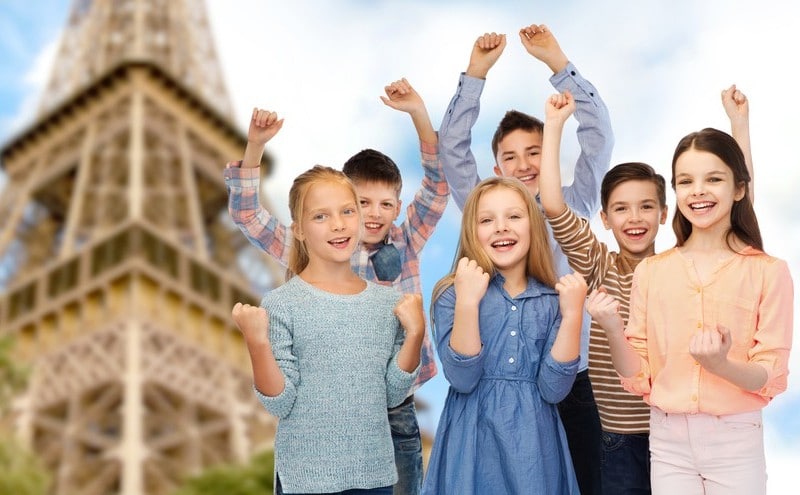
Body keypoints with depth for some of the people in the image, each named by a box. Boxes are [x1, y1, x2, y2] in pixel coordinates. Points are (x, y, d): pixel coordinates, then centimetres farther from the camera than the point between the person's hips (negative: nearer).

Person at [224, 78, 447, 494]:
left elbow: (438, 183, -5)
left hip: (396, 409, 1)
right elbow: (247, 216, -3)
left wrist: (418, 113, -16)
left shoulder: (406, 244, 3)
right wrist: (255, 147, -14)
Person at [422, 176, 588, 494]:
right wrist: (467, 302, -24)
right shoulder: (452, 294, -4)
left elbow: (554, 389, -8)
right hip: (473, 445, -2)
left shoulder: (552, 300, 1)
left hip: (534, 445, 2)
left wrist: (573, 315, -16)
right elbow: (463, 379, -15)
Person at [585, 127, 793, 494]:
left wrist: (720, 364, -25)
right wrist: (613, 330, -15)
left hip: (735, 441, -2)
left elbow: (770, 378, -7)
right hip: (668, 441, 2)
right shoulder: (649, 271, 2)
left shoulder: (768, 272, -6)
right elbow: (637, 378, 2)